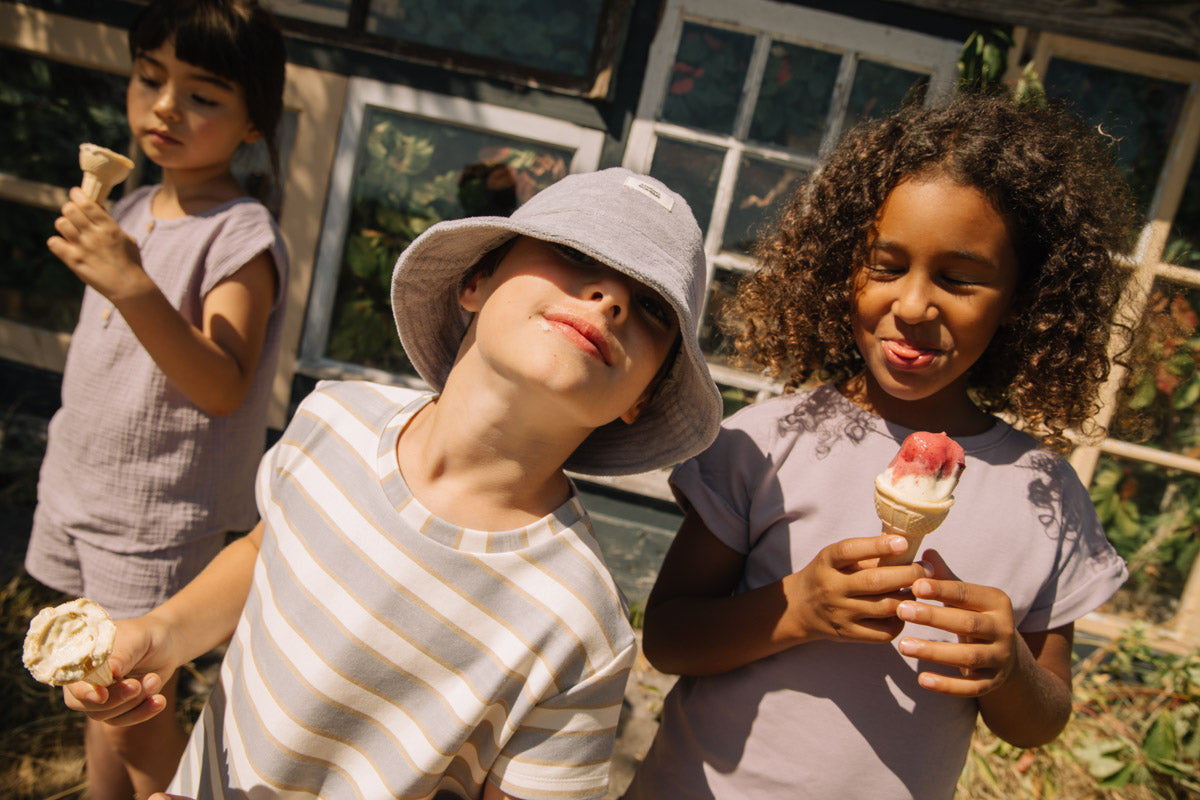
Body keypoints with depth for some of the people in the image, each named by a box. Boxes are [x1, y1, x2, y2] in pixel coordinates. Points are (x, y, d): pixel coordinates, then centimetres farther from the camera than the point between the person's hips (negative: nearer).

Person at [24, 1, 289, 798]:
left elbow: (224, 387, -29)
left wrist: (134, 286, -37)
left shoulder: (242, 235, -18)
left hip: (161, 515, -7)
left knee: (136, 712, 1)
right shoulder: (130, 209, 6)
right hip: (79, 486, 7)